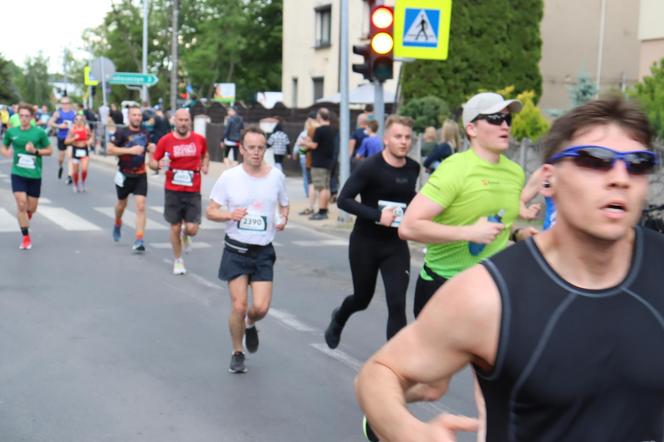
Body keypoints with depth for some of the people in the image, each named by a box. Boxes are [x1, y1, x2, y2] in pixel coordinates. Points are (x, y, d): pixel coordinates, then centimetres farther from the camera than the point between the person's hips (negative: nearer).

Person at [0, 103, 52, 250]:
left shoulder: (39, 132, -5)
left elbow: (49, 150, 2)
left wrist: (36, 151, -16)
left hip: (35, 175, 0)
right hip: (18, 173, 0)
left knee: (32, 208, 8)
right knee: (21, 204, -12)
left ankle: (25, 220, 45)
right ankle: (26, 237, -1)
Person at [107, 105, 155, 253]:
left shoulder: (144, 133, 3)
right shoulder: (121, 133, -11)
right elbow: (110, 149, -17)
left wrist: (151, 148, -2)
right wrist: (130, 150, -25)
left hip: (140, 175, 2)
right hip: (124, 175, -2)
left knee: (141, 206, -11)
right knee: (122, 204, 18)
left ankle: (139, 240, -12)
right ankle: (117, 224, 50)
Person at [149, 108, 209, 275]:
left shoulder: (199, 139, 2)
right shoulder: (166, 140, -3)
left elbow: (205, 155, 22)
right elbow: (152, 162, 3)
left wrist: (205, 166, 3)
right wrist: (159, 164, -19)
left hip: (193, 191, 1)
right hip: (173, 191, -1)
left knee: (192, 229, -6)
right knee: (175, 228, 6)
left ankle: (185, 234, 32)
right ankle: (178, 261, 26)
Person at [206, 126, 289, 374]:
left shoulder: (276, 176, -1)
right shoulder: (229, 177, -6)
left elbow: (284, 205, 15)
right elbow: (210, 211, -1)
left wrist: (283, 219, -7)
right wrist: (230, 215, -21)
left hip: (263, 252, 2)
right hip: (236, 250, -1)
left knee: (260, 307, -6)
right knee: (239, 306, -4)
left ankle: (250, 325, 31)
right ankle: (237, 353, 20)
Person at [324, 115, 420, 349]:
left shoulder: (413, 168, 0)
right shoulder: (370, 167, -17)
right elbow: (343, 200, -19)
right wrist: (377, 214, -28)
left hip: (396, 245, 3)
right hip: (365, 244, -3)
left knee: (397, 305, -9)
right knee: (363, 298, 17)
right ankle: (338, 319, 53)